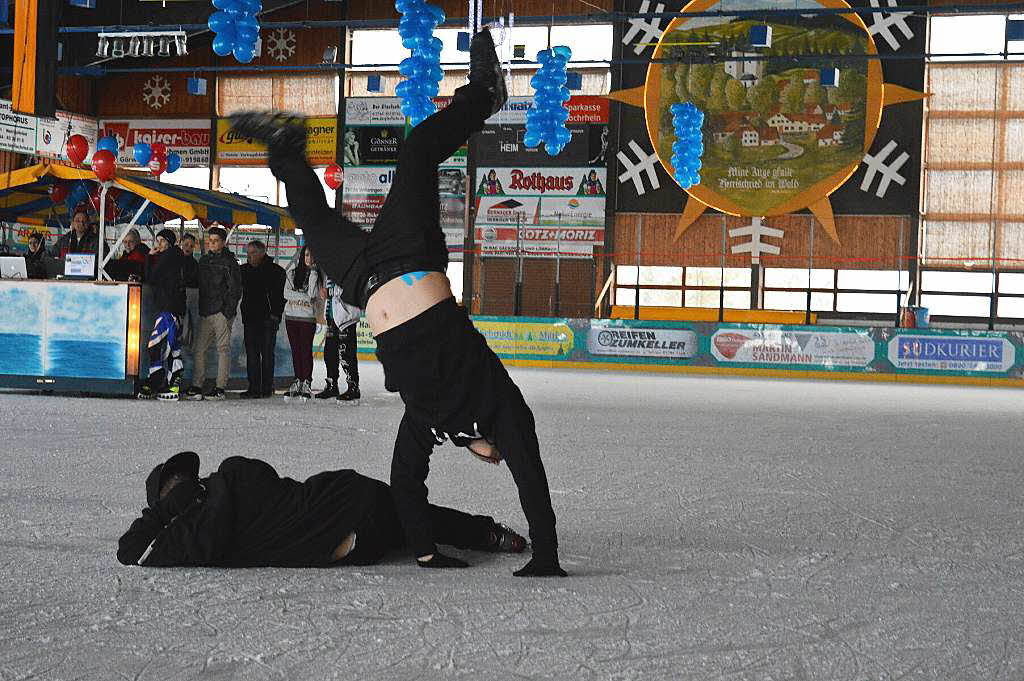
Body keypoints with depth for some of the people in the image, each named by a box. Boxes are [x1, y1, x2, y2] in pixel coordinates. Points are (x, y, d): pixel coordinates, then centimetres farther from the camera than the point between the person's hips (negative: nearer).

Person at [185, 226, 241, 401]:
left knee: (223, 349, -3)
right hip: (205, 312, 7)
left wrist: (228, 311, -13)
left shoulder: (229, 262, -3)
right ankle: (196, 387, 6)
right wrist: (200, 308, 12)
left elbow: (235, 289, -7)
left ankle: (220, 388, -2)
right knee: (199, 349, 3)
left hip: (222, 312, -7)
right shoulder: (204, 260, 16)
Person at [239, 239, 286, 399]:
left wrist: (276, 314, -8)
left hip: (268, 320, -4)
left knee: (267, 354, 1)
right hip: (250, 319, 4)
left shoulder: (276, 271, -2)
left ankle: (267, 388, 6)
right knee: (251, 354, 3)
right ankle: (254, 388, 5)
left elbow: (281, 295, -1)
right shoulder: (244, 270, 11)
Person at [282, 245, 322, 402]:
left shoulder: (317, 274, 1)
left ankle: (307, 384, -5)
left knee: (306, 350, -7)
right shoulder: (292, 272, 11)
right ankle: (297, 382, 11)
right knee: (295, 350, 6)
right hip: (291, 315, 4)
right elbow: (286, 293, 4)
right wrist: (304, 296, -7)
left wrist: (313, 272, -13)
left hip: (308, 317, -4)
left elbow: (313, 294, -13)